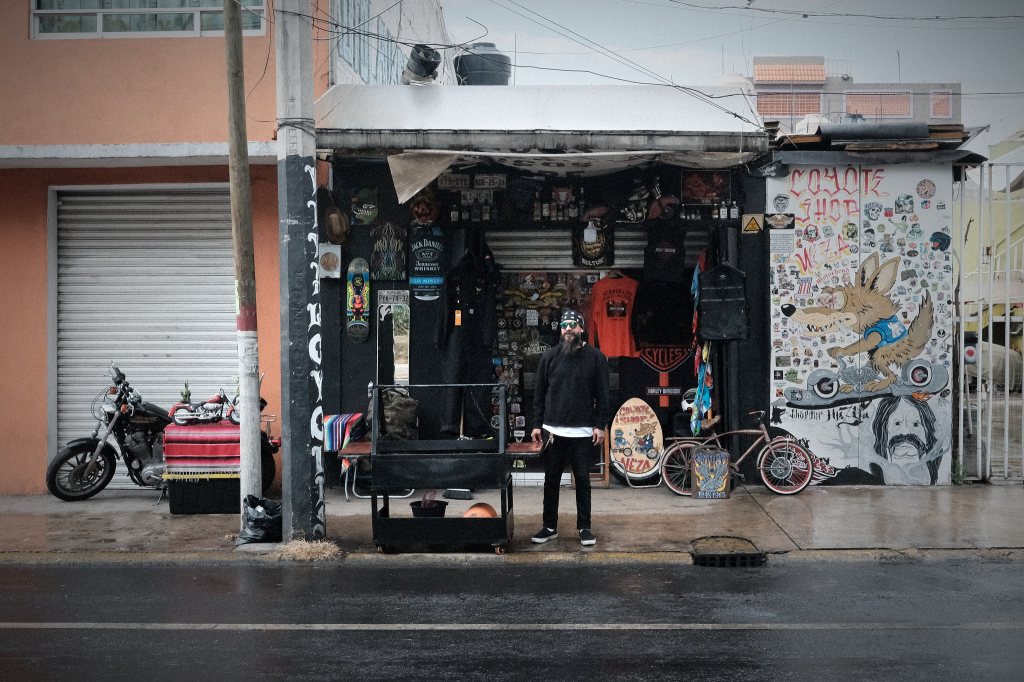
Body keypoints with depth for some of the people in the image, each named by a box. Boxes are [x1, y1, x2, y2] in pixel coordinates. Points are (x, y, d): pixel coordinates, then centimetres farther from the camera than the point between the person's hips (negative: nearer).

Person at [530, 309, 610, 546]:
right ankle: (550, 527, 17)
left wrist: (600, 425, -6)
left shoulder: (595, 357, 0)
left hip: (583, 433, -2)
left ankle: (584, 527, 16)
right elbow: (540, 392, 7)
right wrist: (537, 424, 3)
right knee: (551, 481, 8)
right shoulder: (549, 356, 5)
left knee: (583, 480, 6)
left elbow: (602, 394, 0)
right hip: (553, 431, 2)